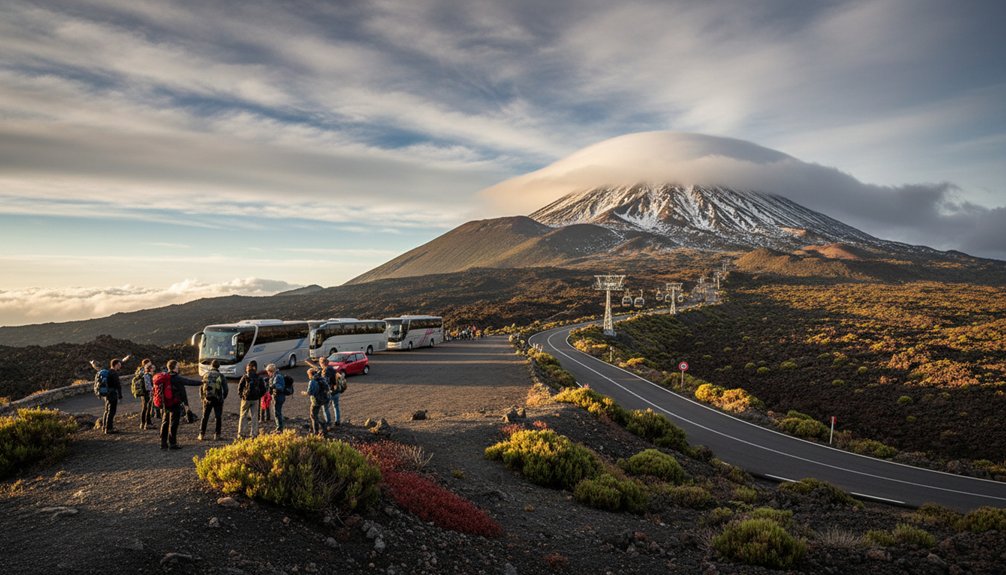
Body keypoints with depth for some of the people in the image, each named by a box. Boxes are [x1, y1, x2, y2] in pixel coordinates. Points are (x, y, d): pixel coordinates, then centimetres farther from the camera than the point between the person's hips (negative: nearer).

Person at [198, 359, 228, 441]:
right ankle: (217, 434, 8)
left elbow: (201, 388, 4)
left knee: (205, 417, 12)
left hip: (207, 399, 2)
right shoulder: (221, 376, -5)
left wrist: (202, 397, 17)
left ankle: (202, 434, 11)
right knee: (218, 417, 8)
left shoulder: (205, 375, 1)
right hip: (218, 400, -2)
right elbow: (225, 389, -3)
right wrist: (223, 398, 12)